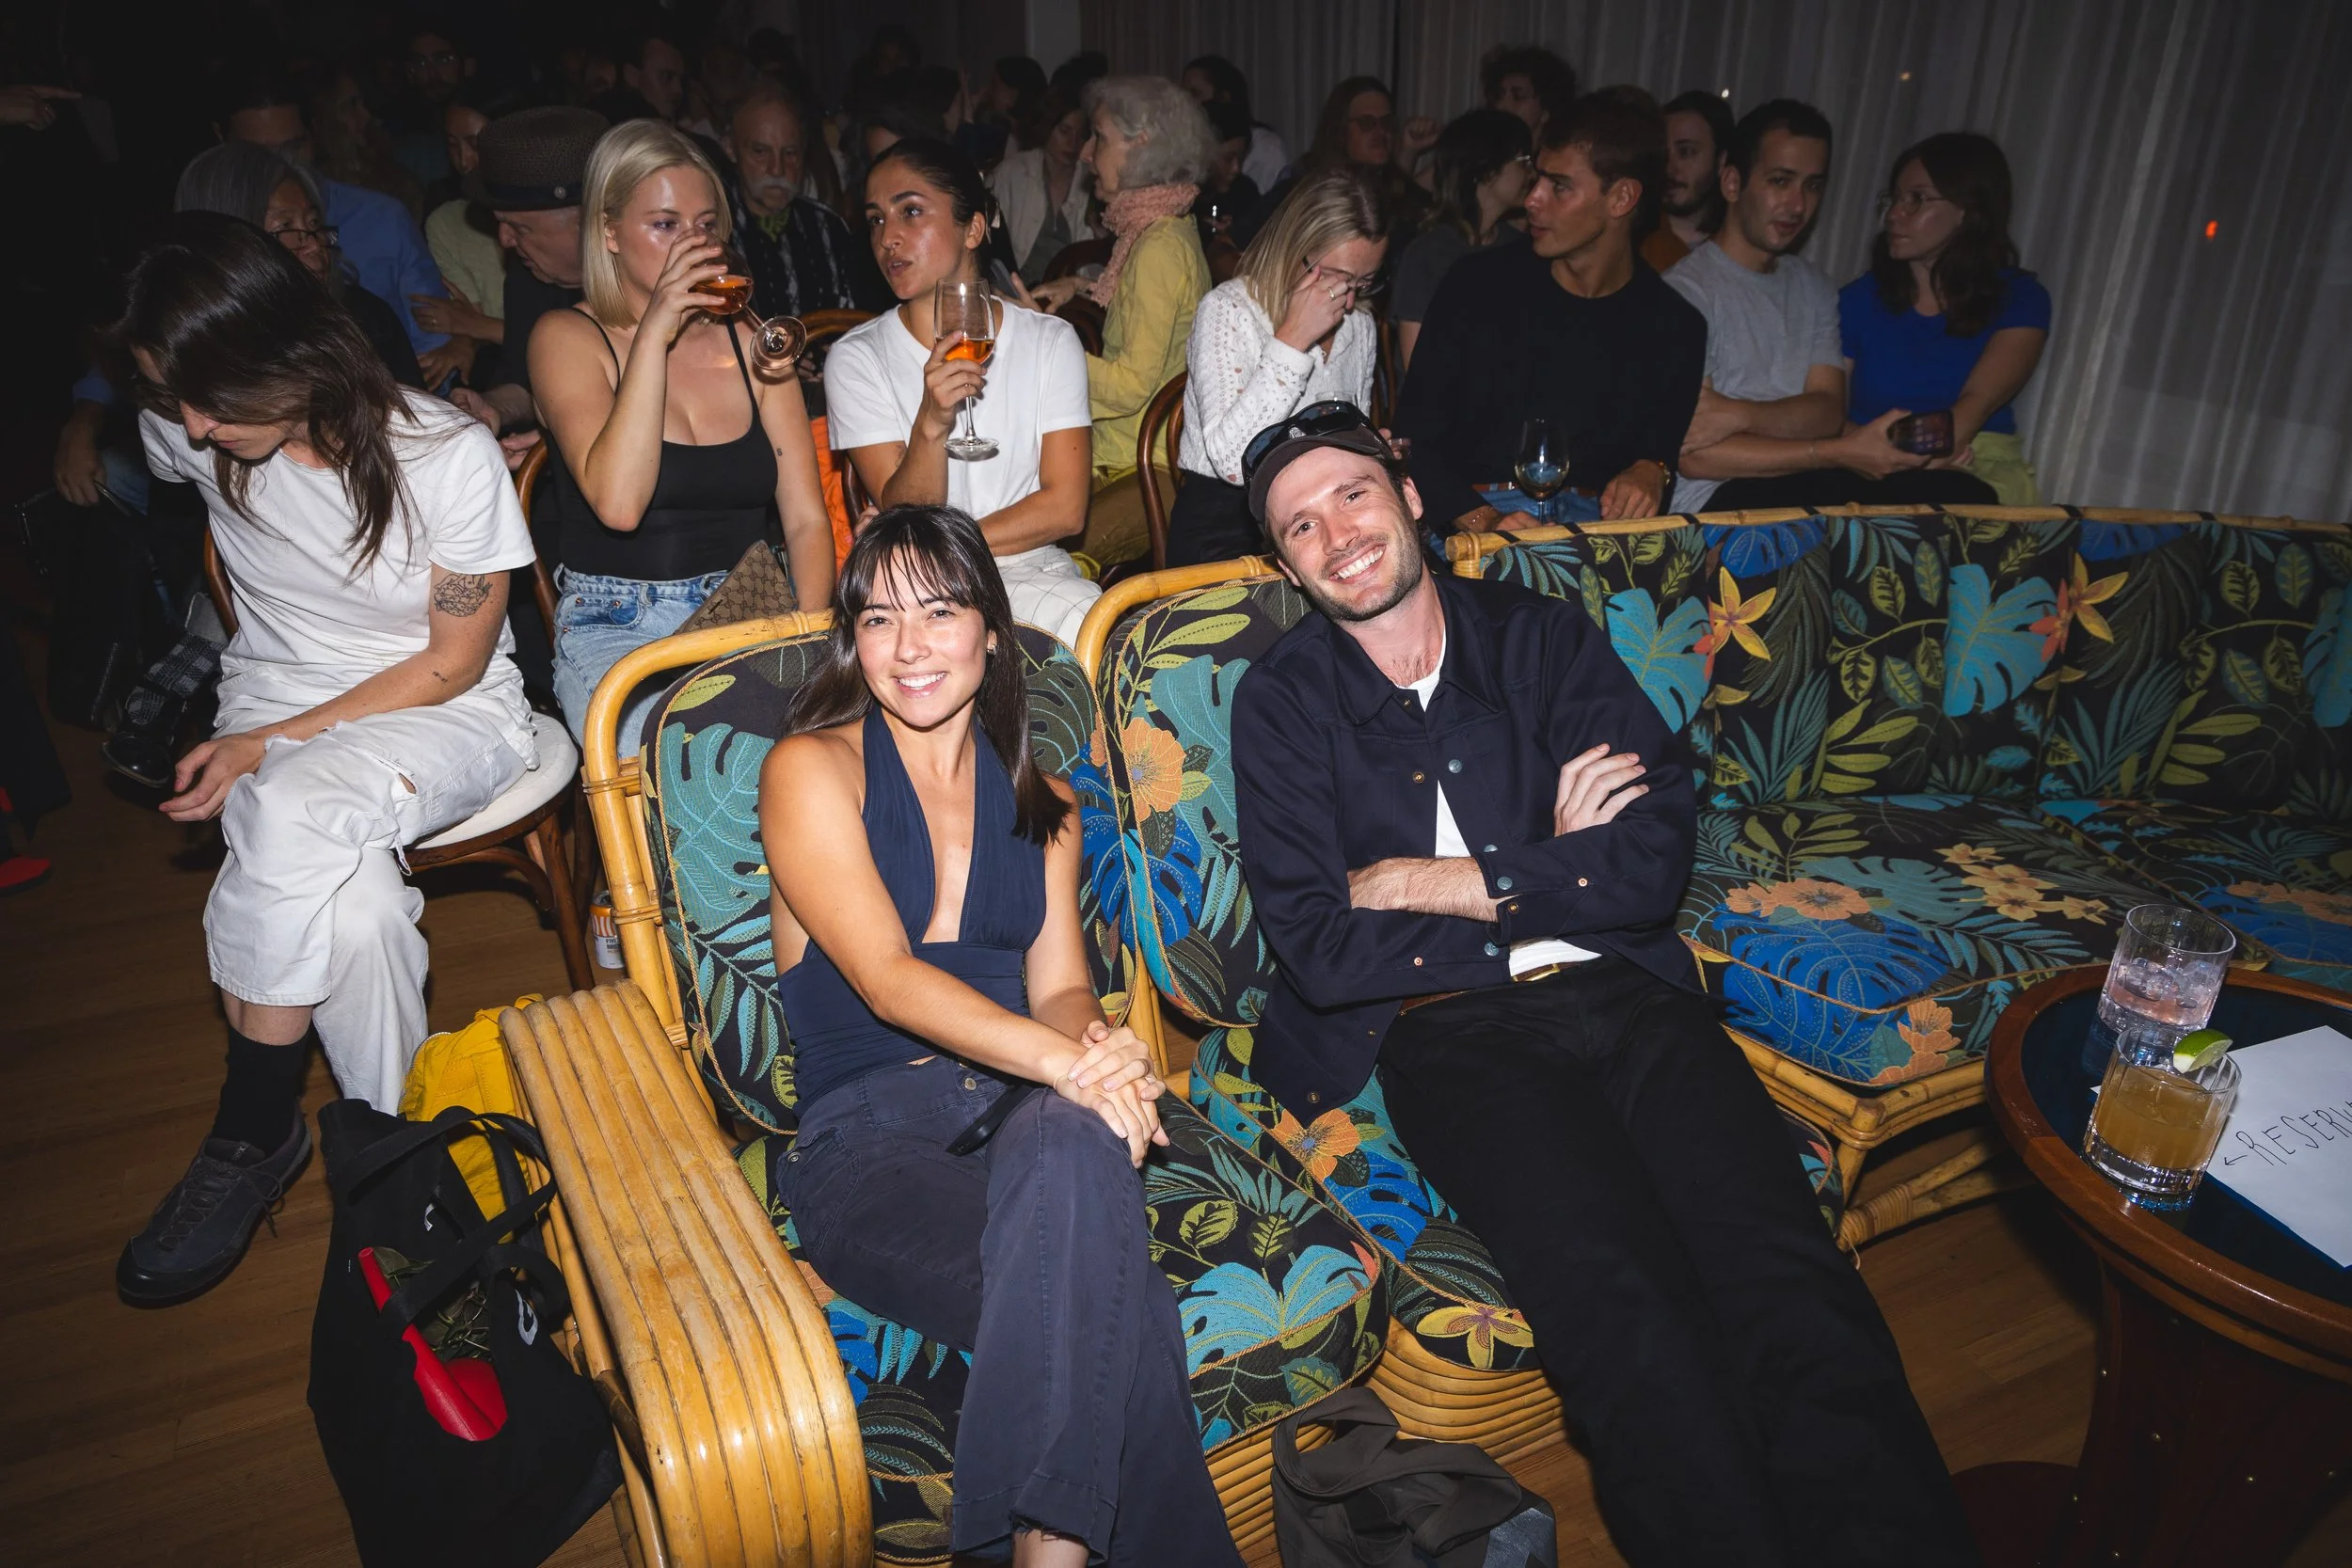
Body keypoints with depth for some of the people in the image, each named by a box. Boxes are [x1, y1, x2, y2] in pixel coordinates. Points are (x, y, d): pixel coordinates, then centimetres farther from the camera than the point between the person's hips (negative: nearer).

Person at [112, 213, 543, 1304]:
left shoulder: (448, 456, -18)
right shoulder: (187, 436, -4)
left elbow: (451, 664, -12)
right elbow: (104, 468, 26)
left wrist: (271, 746, -18)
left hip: (447, 719, -3)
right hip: (274, 703, 3)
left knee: (293, 815, -37)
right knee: (351, 903, -33)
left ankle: (251, 1134, -17)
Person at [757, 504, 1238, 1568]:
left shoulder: (1041, 801, 18)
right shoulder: (811, 770, 2)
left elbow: (1060, 985, 8)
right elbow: (886, 977, -12)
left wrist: (1095, 1047, -18)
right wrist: (1063, 1060, -28)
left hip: (1026, 1111, 4)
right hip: (866, 1139, -3)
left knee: (1073, 1137, -36)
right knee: (1118, 1312, -32)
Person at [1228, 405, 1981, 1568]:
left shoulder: (1544, 635, 14)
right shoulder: (1283, 701, 8)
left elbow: (1660, 850, 2)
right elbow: (1319, 952, -3)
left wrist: (1434, 883, -4)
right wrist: (1554, 880, -1)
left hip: (1625, 995, 3)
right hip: (1447, 1030, -2)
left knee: (1796, 1284, -20)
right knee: (1623, 1301, -27)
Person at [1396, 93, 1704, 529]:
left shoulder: (1676, 327, 7)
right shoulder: (1478, 283, 3)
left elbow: (1662, 447, 17)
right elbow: (1415, 436, -1)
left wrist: (1652, 473, -9)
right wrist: (1485, 524, -17)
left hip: (1596, 525, 3)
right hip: (1471, 516, -2)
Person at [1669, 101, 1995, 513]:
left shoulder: (1813, 287, 18)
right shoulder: (1685, 289, -5)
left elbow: (1827, 412, 5)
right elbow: (1693, 454, -15)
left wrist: (1740, 414, -16)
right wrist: (1843, 453, -14)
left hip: (1802, 488, 7)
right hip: (1717, 497, -7)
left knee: (1966, 494, -20)